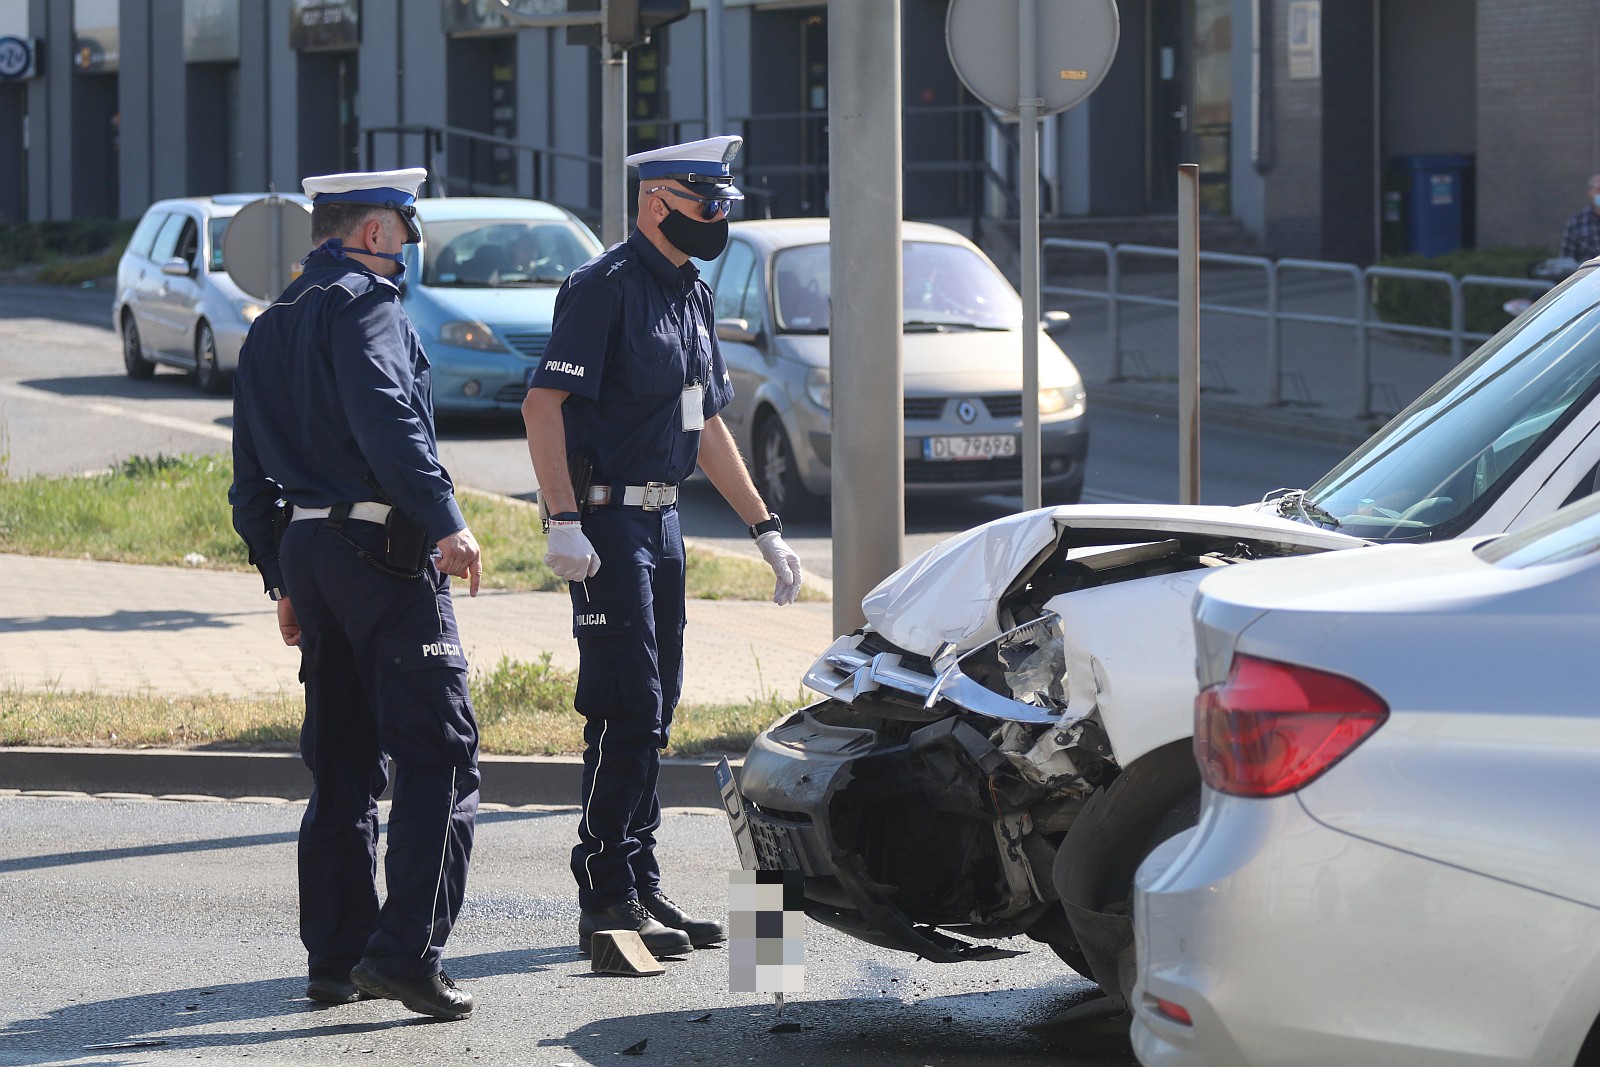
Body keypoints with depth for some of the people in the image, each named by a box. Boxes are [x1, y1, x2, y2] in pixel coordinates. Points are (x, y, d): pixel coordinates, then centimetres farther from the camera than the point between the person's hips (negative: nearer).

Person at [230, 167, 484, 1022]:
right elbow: (386, 421, -24)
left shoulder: (271, 328, 19)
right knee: (439, 755, -8)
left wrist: (281, 580, 25)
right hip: (384, 551, -9)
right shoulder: (362, 305, -7)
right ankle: (404, 951, -16)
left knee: (341, 762, 14)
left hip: (307, 551, 9)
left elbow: (250, 477, 21)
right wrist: (447, 523, -27)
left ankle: (335, 957, 15)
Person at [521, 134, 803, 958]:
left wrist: (764, 528, 21)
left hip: (662, 522, 9)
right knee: (626, 711, -10)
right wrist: (564, 522, -26)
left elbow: (707, 426, 24)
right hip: (607, 521, -9)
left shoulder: (691, 295, 16)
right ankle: (605, 898, -5)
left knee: (652, 710, 11)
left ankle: (640, 886, 18)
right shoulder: (605, 287, -12)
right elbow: (543, 403, -19)